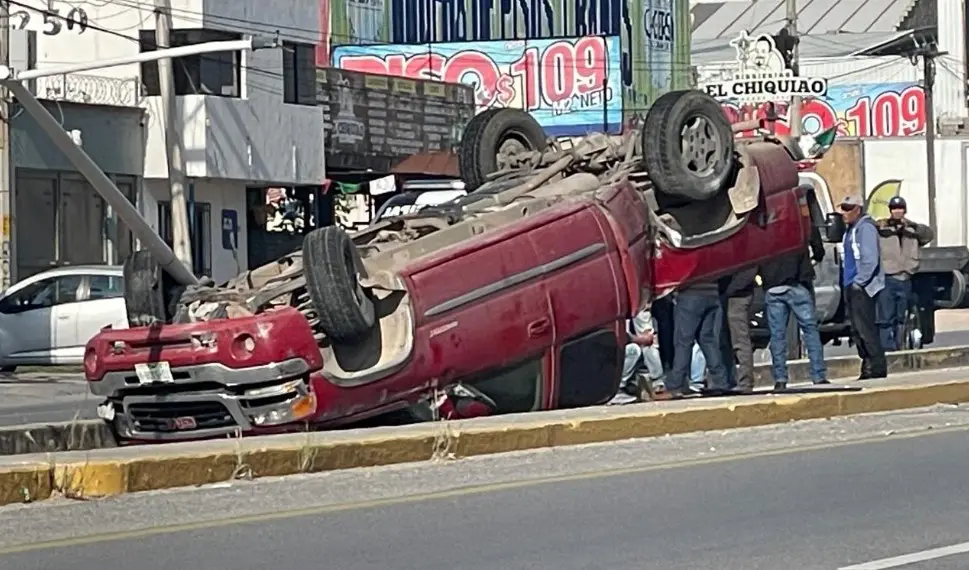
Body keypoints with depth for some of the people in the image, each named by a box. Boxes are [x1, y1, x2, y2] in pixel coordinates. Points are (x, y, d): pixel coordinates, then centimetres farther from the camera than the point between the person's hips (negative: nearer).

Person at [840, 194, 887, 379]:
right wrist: (847, 284, 14)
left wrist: (858, 282, -18)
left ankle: (877, 367, -10)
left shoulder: (865, 228, -10)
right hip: (852, 287, 10)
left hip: (862, 288, -10)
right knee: (857, 330, 9)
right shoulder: (850, 230, 18)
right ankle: (868, 366, 13)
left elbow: (871, 260, -18)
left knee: (865, 328, -12)